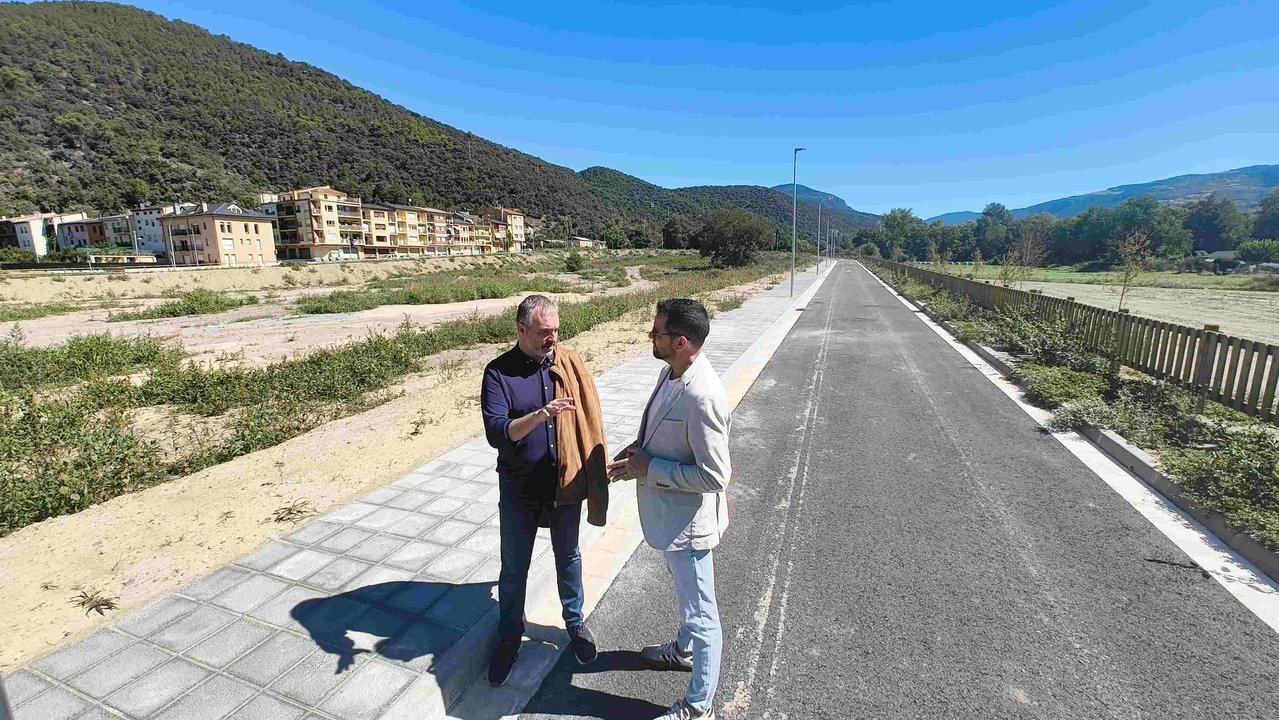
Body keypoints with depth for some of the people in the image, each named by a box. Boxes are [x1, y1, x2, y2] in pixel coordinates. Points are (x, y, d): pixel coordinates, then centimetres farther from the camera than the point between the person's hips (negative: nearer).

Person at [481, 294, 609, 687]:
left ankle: (575, 622, 44)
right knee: (513, 568, 16)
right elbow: (496, 433, -22)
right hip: (518, 489, -1)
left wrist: (598, 468, 3)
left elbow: (590, 420, 1)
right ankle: (509, 637, 40)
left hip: (566, 483, 1)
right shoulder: (498, 372, -12)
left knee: (568, 557, 20)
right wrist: (540, 415, -38)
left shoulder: (571, 364, -6)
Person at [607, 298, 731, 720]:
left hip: (688, 521, -10)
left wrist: (649, 468, -23)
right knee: (684, 592, 32)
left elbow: (714, 476, -29)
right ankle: (685, 648, 58)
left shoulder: (701, 396, -32)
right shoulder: (670, 372, -2)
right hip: (669, 513, 10)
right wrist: (637, 450, -2)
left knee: (699, 612, 12)